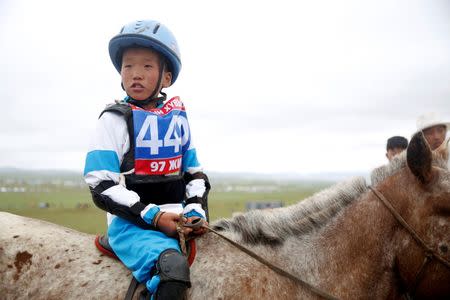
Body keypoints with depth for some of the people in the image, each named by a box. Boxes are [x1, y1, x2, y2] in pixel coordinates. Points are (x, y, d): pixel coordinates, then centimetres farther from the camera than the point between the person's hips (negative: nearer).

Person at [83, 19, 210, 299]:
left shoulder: (178, 118, 10)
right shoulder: (116, 119, -3)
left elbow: (195, 172, 16)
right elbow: (102, 186, -8)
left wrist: (196, 210, -4)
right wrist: (153, 217, -16)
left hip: (177, 218, 6)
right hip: (131, 223, -6)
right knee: (173, 265, -32)